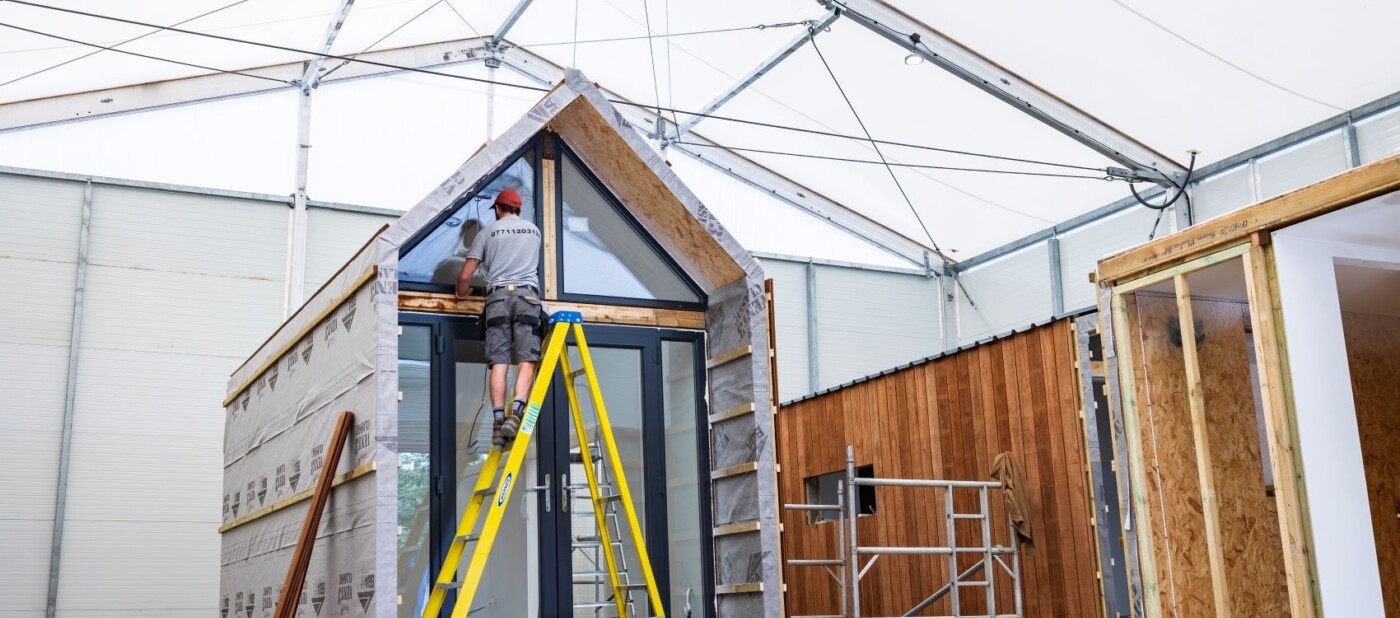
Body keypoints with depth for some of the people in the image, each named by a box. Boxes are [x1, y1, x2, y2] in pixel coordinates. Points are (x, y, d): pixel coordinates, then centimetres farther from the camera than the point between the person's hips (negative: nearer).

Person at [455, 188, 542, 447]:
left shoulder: (488, 232, 12)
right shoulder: (534, 231, 20)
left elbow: (465, 275, 10)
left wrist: (461, 294, 29)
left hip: (498, 295, 0)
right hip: (527, 295, 0)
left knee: (499, 361, -4)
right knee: (527, 360, -6)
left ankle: (498, 421, -13)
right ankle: (515, 413, -24)